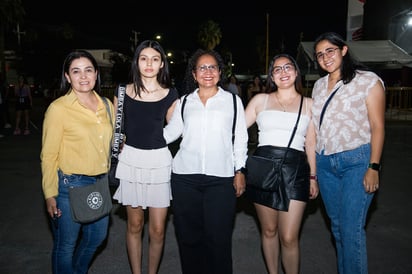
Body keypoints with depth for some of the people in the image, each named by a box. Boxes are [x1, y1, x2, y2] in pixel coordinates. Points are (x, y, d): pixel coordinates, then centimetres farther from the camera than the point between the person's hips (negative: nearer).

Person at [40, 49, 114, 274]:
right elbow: (48, 155, -9)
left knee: (97, 237, 22)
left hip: (101, 183, 6)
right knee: (66, 245, 11)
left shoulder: (106, 105, 4)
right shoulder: (58, 108, -11)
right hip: (70, 185, -6)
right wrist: (50, 195, -10)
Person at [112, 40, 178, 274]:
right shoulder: (124, 92, 0)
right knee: (135, 225, 13)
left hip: (159, 161, 0)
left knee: (157, 230, 5)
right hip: (131, 160, 1)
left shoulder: (170, 94, 0)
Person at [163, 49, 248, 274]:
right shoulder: (184, 102, 12)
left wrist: (239, 171, 4)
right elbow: (170, 132, 12)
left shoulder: (233, 100, 9)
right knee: (188, 236, 8)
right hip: (185, 176, 2)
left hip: (221, 177, -1)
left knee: (218, 238, -1)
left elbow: (240, 138, 9)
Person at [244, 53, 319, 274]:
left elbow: (311, 144, 13)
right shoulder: (261, 100, 10)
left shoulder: (308, 104, 12)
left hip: (295, 170, 0)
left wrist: (313, 177, 10)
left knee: (289, 238, -5)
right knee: (268, 231, 12)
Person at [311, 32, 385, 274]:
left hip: (356, 161, -5)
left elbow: (377, 126, -7)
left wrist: (374, 167, -13)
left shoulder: (368, 80, -4)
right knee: (337, 225, 14)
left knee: (352, 228, -6)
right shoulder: (319, 85, 12)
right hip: (324, 162, 6)